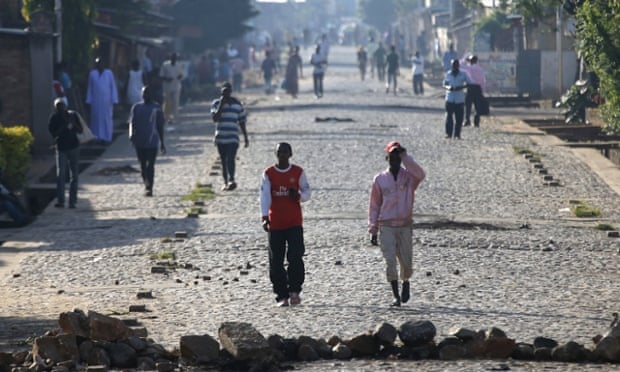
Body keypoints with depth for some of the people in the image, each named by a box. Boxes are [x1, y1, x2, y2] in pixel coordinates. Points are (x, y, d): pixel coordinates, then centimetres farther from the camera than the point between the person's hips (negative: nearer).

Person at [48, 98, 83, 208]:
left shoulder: (72, 115, 4)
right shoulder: (54, 118, -2)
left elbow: (80, 130, 5)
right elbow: (53, 134, -9)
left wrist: (74, 123, -13)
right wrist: (64, 126, -20)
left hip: (73, 147, 2)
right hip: (61, 148, -2)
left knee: (74, 176, 2)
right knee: (60, 175, -11)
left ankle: (72, 201, 5)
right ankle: (60, 201, -10)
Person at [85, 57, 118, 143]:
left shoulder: (109, 73, 2)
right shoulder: (92, 74, 4)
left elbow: (113, 87, 2)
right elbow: (90, 88, 7)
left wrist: (114, 101, -3)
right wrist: (89, 101, 4)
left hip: (106, 100, -1)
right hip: (96, 100, 1)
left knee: (107, 118, 1)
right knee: (96, 118, 0)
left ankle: (107, 137, 8)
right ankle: (97, 138, 5)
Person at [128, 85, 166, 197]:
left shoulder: (156, 108, 5)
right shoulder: (136, 107, 8)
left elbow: (160, 126, 9)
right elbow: (132, 122, 2)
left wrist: (162, 143, 10)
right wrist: (131, 134, -18)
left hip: (152, 142, -2)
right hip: (139, 142, 2)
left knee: (150, 165, -11)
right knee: (143, 165, 10)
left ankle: (149, 188, -16)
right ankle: (147, 186, 26)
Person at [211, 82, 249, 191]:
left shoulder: (237, 104, 7)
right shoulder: (217, 103, 4)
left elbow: (241, 122, 13)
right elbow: (215, 118, -10)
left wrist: (246, 137, 14)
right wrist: (221, 104, -14)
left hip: (233, 138, -1)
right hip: (220, 138, 1)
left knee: (230, 159, -17)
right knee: (224, 161, 8)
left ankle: (231, 180, -29)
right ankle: (226, 182, 16)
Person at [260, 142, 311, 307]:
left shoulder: (298, 172, 4)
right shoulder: (268, 174, 2)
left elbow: (307, 192, 12)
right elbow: (265, 196, -7)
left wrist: (299, 196, -13)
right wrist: (265, 217, -20)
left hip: (295, 223, -1)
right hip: (275, 224, 1)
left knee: (295, 257, -13)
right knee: (276, 262, 1)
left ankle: (294, 290, 3)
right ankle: (282, 296, 10)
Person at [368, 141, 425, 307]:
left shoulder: (409, 176, 2)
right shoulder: (379, 179, 4)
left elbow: (420, 174, -23)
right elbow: (374, 205, 8)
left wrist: (405, 156, -20)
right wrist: (373, 230, 3)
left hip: (404, 226, 0)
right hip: (386, 226, 0)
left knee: (406, 262, 5)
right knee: (390, 261, -10)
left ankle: (406, 283, 35)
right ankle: (396, 296, -2)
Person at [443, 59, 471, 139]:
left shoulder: (463, 74, 3)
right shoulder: (448, 74, 7)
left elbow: (469, 83, 5)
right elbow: (444, 85, 13)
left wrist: (462, 87, -12)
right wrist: (448, 87, -11)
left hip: (460, 99, -1)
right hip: (449, 99, 1)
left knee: (459, 118, -1)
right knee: (449, 117, -4)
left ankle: (457, 134, 7)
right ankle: (448, 133, 4)